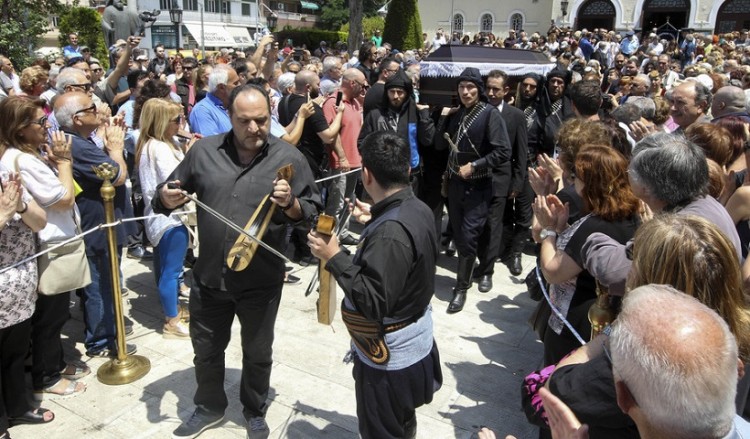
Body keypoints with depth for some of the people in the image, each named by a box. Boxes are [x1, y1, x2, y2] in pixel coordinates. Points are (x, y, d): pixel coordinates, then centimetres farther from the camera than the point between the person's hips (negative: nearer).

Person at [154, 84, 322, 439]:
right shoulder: (204, 151, -2)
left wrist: (290, 204, -27)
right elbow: (171, 191, 9)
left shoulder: (289, 158, -8)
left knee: (257, 352, 16)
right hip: (209, 274, 3)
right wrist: (167, 199, -14)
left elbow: (313, 212, -6)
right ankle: (209, 406, 46)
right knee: (206, 348, 20)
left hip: (261, 279, -2)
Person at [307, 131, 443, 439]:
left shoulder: (389, 233, -32)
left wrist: (334, 257, -27)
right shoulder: (418, 209, -4)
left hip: (390, 359, -9)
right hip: (414, 346, 9)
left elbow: (374, 304, -31)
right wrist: (376, 221, 10)